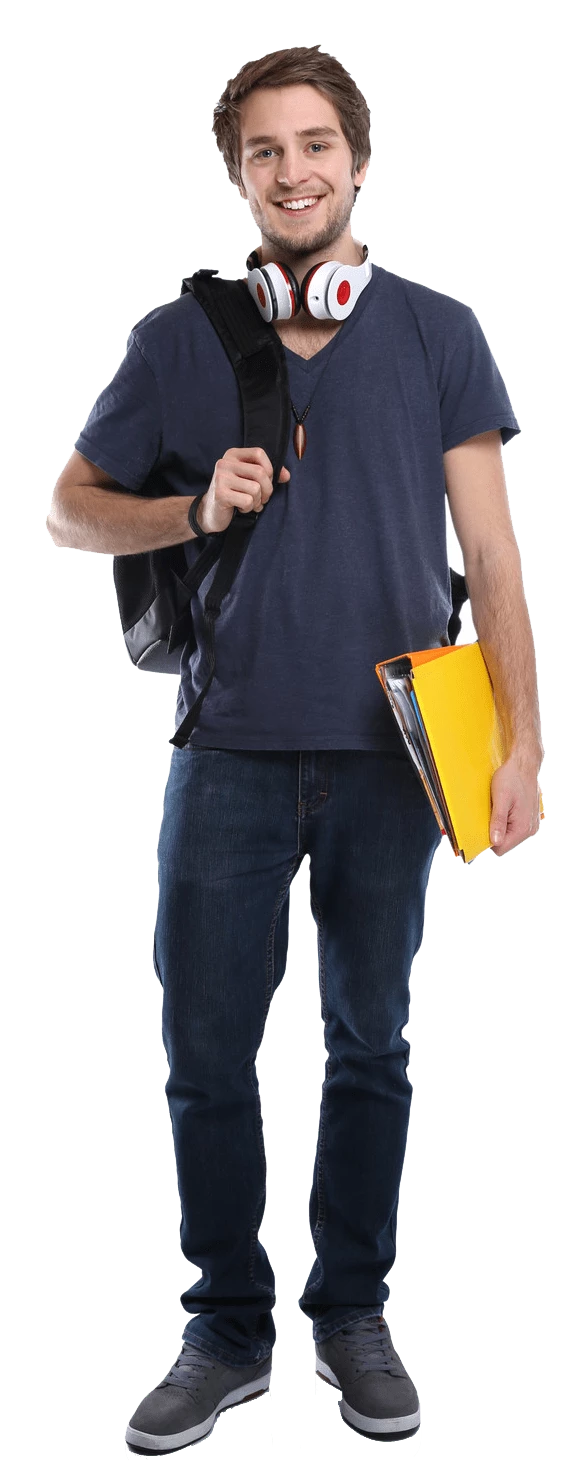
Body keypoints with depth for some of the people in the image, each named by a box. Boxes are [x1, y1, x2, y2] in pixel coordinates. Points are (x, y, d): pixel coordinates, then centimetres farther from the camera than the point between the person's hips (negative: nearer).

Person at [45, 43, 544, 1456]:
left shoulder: (436, 333, 3)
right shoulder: (180, 338, 4)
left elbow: (491, 552, 1)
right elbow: (70, 509, 10)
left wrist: (521, 740, -6)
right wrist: (195, 510, -9)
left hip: (388, 756, 0)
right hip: (232, 753, 1)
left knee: (369, 1047, 10)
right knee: (207, 1054, 4)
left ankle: (354, 1315, 27)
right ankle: (227, 1331, 20)